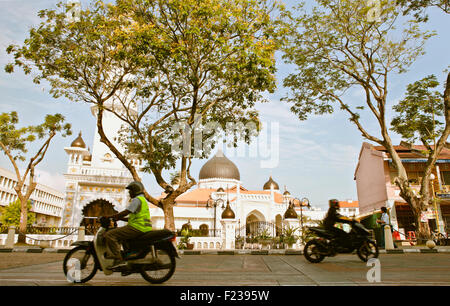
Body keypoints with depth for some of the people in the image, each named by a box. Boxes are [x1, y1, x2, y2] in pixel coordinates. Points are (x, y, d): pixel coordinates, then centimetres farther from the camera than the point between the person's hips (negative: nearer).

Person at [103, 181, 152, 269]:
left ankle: (118, 260, -19)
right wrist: (118, 218, 18)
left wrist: (110, 216, -4)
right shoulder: (143, 200, 24)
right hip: (143, 228, 11)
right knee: (117, 233, 25)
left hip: (136, 228, -11)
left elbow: (125, 213, -16)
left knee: (109, 235, -13)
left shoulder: (137, 199, -7)